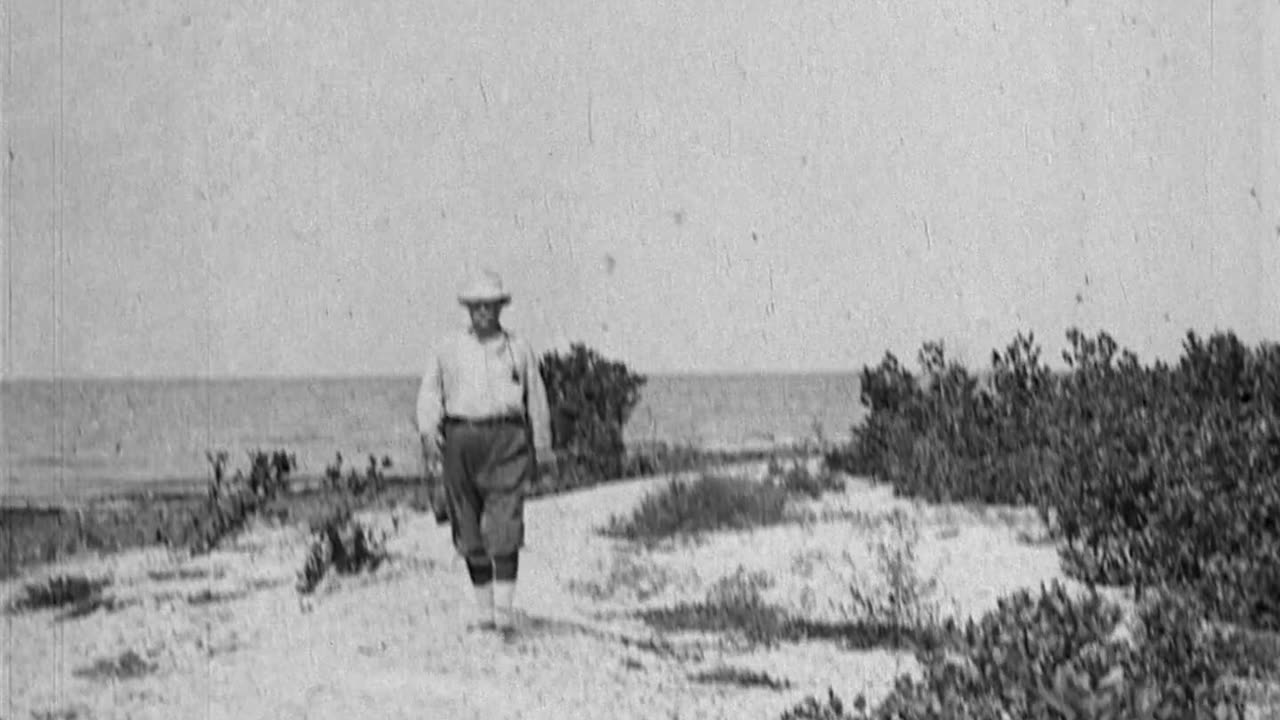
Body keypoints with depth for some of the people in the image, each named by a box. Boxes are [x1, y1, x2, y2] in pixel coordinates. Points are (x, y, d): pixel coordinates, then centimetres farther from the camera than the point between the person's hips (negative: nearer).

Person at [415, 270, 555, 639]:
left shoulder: (519, 349, 13)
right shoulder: (448, 349, 13)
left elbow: (536, 401, 18)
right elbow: (429, 393, 11)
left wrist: (542, 450, 18)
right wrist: (428, 430, -7)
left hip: (506, 439, -2)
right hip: (460, 438, 2)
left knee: (504, 524, -15)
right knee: (469, 529, 4)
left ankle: (505, 608, -19)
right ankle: (483, 608, 15)